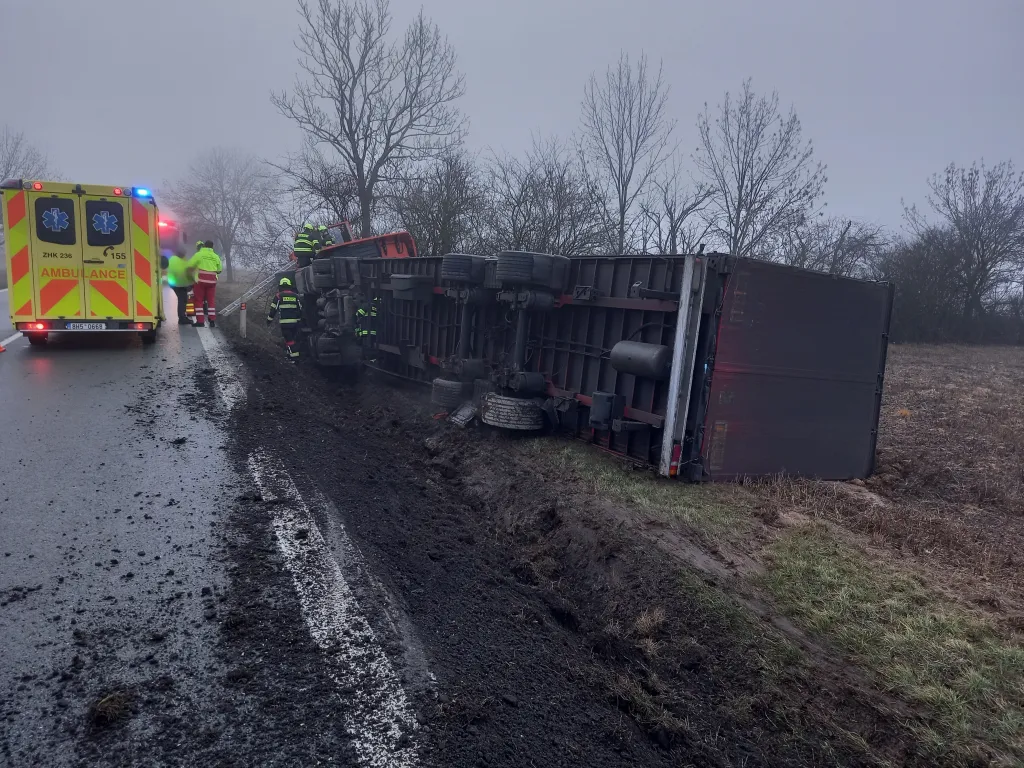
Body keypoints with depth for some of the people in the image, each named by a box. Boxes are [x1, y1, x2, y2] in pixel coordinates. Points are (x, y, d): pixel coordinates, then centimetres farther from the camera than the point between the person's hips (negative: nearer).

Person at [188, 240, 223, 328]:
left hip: (200, 280, -3)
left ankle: (200, 321, 2)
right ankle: (212, 321, 10)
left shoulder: (199, 254, -3)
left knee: (199, 300, 4)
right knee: (211, 300, 11)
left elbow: (189, 265, -5)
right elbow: (219, 270, 13)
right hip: (212, 280, 3)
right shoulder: (216, 256, 9)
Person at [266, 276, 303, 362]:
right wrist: (299, 320, 26)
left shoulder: (278, 296, -1)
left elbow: (273, 309, -2)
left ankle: (295, 358, -11)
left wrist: (269, 320, 9)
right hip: (295, 322, 4)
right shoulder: (295, 296, 10)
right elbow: (300, 309, 14)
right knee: (294, 339, 15)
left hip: (284, 322, -4)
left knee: (289, 340, -3)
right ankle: (289, 355, 24)